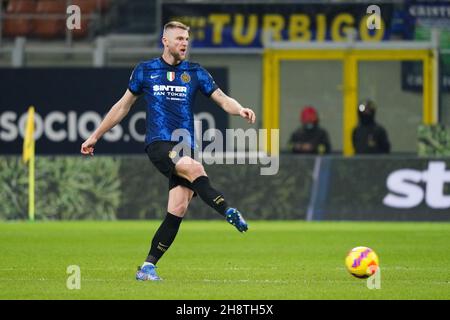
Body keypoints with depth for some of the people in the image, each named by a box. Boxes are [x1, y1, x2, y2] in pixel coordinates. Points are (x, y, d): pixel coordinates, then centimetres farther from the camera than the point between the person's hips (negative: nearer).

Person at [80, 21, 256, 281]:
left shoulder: (195, 73, 11)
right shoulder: (145, 71, 8)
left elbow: (222, 99, 6)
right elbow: (123, 106, 17)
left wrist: (240, 109, -17)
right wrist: (95, 136, 20)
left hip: (185, 147, 3)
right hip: (158, 143, -3)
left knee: (178, 210, -7)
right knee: (194, 168, -34)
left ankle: (148, 266, 0)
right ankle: (229, 213, -33)